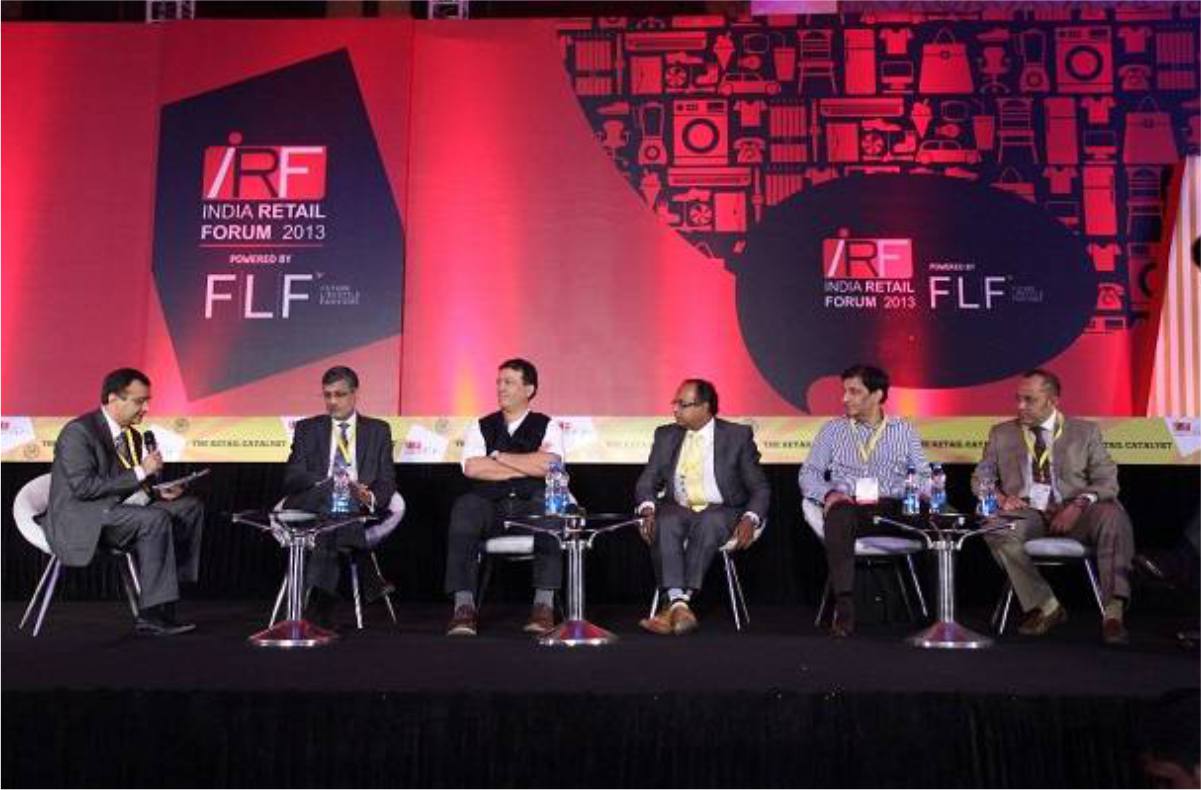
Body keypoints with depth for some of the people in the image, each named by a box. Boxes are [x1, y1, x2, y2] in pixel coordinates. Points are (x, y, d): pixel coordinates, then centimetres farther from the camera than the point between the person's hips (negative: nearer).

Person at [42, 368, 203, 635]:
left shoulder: (133, 436, 11)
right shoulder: (79, 431, -13)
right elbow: (83, 486, -23)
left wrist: (158, 491, -3)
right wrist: (140, 472, -24)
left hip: (119, 511, 8)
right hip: (79, 521, -8)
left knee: (190, 507, -4)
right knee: (155, 520, -30)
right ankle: (152, 613, -26)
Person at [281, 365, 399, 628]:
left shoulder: (378, 430, 17)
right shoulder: (307, 429, 18)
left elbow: (386, 481, 6)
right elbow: (292, 478, 5)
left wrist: (371, 497, -19)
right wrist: (328, 483, -16)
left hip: (360, 508, 0)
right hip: (313, 506, 0)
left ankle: (322, 602, -31)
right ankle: (366, 575, -36)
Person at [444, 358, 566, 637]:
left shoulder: (547, 426, 11)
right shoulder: (481, 427, 16)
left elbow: (548, 465, -10)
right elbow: (472, 468, -3)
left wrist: (499, 457, -2)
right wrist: (528, 467, -4)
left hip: (532, 509, -1)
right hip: (490, 508, 2)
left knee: (548, 500, -34)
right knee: (465, 506, -31)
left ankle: (544, 604, -31)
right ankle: (464, 606, -31)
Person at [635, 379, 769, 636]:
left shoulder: (737, 435, 3)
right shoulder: (666, 436, 12)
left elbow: (760, 488, 3)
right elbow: (647, 481, 11)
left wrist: (749, 519, -17)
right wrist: (648, 509, -11)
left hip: (721, 512, -2)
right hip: (677, 510, 2)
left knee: (708, 524, -36)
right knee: (663, 524, -32)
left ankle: (678, 603, -37)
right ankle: (678, 605, -41)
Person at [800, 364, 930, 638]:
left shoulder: (904, 430, 19)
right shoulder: (833, 429, 19)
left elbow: (924, 476, 11)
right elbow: (808, 473, 13)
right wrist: (828, 493, -9)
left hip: (892, 511, 0)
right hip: (848, 508, 0)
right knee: (838, 514, -38)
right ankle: (844, 604, -39)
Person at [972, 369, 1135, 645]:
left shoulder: (1085, 431, 13)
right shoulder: (1001, 434, 16)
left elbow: (1107, 480, 4)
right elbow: (980, 477, 16)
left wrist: (1079, 505, -16)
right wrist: (999, 497, -8)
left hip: (1073, 515, -1)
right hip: (1027, 515, 1)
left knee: (1112, 515, -33)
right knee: (994, 526, -33)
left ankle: (1113, 610, -32)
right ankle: (1046, 606, -21)